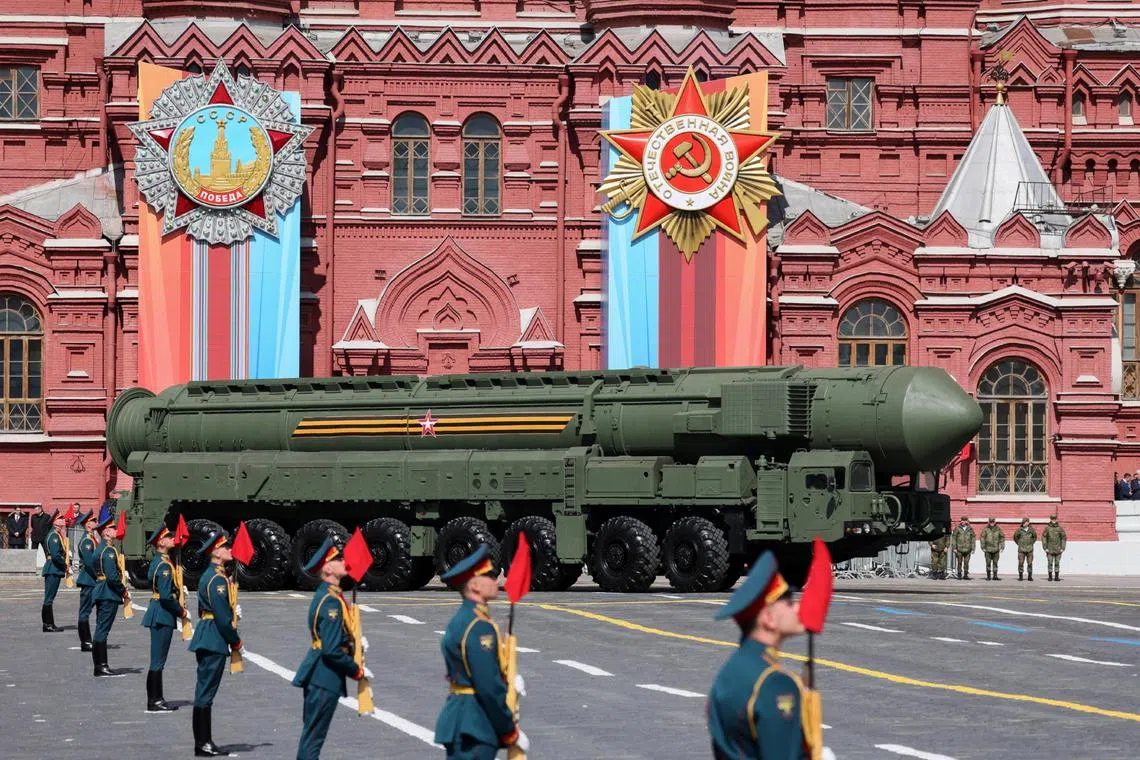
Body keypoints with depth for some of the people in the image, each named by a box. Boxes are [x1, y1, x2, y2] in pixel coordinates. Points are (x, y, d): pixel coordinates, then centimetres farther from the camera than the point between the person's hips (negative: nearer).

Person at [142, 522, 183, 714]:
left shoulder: (158, 562, 12)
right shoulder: (164, 565, -18)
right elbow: (166, 596, -23)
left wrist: (178, 609, 13)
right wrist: (181, 611, -11)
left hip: (159, 614, 10)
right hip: (163, 615, -10)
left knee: (158, 659, 14)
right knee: (158, 660, -5)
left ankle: (157, 699, 20)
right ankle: (154, 702, -1)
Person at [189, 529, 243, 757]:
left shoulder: (212, 575, 15)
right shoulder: (217, 579, -17)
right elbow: (222, 616, -20)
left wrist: (233, 639, 13)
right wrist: (235, 641, -8)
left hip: (208, 640, 10)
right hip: (214, 641, -10)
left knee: (206, 692, 12)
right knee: (206, 693, -6)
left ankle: (205, 742, 16)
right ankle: (202, 744, -3)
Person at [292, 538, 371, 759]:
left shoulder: (325, 594, 11)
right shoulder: (331, 601, -20)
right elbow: (332, 651, -23)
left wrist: (353, 641, 7)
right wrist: (358, 671, -12)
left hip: (318, 674, 10)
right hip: (325, 677, -10)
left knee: (312, 733, 15)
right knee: (314, 735, -5)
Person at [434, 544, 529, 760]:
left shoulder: (461, 620, 16)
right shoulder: (479, 626, -17)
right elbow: (489, 688, -20)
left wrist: (507, 682, 10)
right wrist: (512, 732, -12)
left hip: (460, 716, 11)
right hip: (473, 726, -11)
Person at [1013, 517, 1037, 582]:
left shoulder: (1031, 530, 1)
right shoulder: (1019, 530, -3)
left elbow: (1035, 537, 18)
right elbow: (1015, 537, 12)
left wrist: (1032, 543, 10)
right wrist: (1019, 543, 9)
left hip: (1029, 549, 1)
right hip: (1021, 549, -1)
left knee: (1030, 563, 1)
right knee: (1021, 563, -3)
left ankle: (1030, 576, 9)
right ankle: (1020, 576, 3)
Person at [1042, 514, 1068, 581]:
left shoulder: (1060, 528, 0)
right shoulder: (1047, 528, -1)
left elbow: (1064, 538, 4)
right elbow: (1043, 538, 1)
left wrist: (1062, 548, -2)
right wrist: (1045, 548, -6)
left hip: (1058, 550, 0)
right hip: (1050, 549, 0)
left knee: (1057, 563, 3)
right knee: (1050, 563, -1)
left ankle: (1056, 577, 8)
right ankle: (1050, 577, 5)